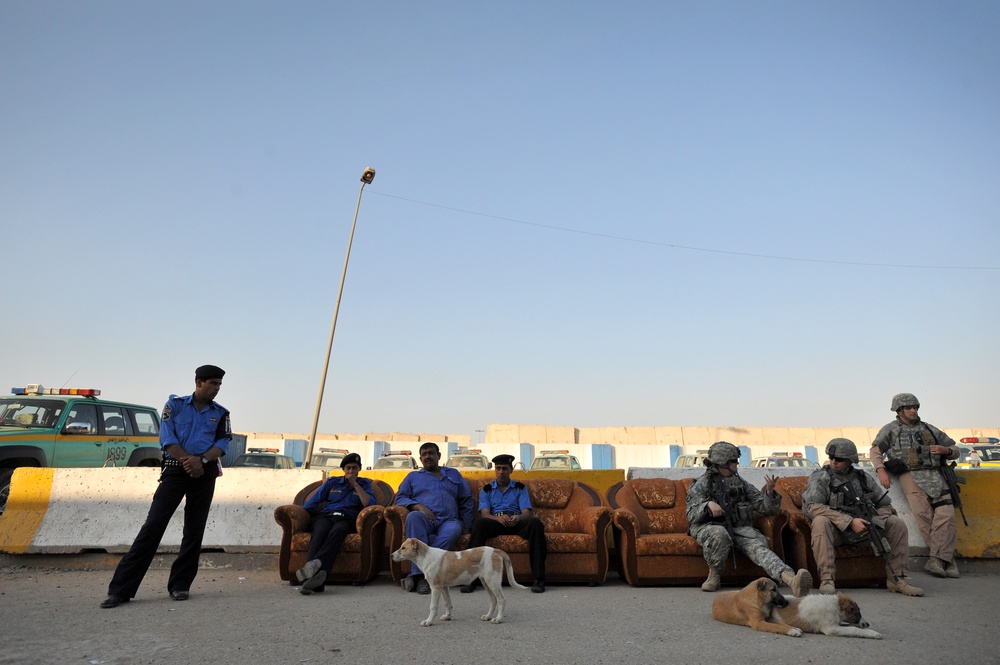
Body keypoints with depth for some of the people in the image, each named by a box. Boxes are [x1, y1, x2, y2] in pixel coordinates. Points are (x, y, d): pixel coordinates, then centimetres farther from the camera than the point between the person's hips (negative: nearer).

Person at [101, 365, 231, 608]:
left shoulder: (221, 413, 10)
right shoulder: (175, 404, 5)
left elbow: (223, 442, 1)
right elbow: (167, 438, -4)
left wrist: (201, 460, -16)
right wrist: (187, 460, -16)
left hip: (205, 473, 2)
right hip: (175, 470, -2)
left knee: (194, 531, 4)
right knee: (153, 525, -7)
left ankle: (180, 585, 14)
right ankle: (121, 588, -1)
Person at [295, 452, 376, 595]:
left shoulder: (364, 484, 21)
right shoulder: (332, 482, 24)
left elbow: (370, 504, 2)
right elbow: (311, 503, 18)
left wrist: (355, 484, 2)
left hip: (346, 520, -1)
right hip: (325, 516, 2)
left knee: (336, 532, -38)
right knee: (319, 533, -35)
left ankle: (314, 565, -63)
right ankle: (313, 574, -59)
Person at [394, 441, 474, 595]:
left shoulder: (453, 474, 28)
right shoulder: (413, 476, 25)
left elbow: (466, 500, 23)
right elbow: (400, 498, 12)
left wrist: (465, 525, 9)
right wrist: (418, 506, -8)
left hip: (448, 520, 1)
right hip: (424, 519, 0)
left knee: (454, 529, -37)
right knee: (413, 516, -38)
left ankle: (416, 574, -37)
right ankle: (421, 575, -43)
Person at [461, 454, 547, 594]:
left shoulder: (520, 488, 19)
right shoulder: (486, 490, 18)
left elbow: (526, 513, 4)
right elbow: (484, 514, 0)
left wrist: (518, 518, -23)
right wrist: (498, 518, -25)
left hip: (516, 522, 0)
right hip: (494, 523, 0)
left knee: (535, 522, -33)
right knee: (479, 523, -35)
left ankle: (538, 578, -32)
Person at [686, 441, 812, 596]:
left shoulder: (742, 484, 20)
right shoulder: (702, 484, 9)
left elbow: (766, 508, 14)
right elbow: (691, 514, -1)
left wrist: (769, 492, -7)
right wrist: (708, 505, -21)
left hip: (740, 529, 3)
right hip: (709, 528, -2)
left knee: (758, 548, -28)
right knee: (720, 533, -38)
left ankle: (792, 581, -52)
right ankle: (714, 575, -16)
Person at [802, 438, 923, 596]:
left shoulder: (863, 478, 8)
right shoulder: (821, 477, -7)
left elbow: (885, 505, 12)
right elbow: (813, 507, -21)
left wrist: (875, 522, -11)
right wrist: (850, 522, -25)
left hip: (861, 529, 5)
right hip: (835, 531, -4)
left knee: (897, 523, -9)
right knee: (820, 522, -36)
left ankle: (896, 579, -6)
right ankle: (826, 579, -35)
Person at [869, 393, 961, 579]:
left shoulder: (929, 429, 23)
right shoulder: (891, 429, 13)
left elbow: (955, 450, 28)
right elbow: (875, 451, 4)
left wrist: (945, 450, 4)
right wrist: (881, 470, -11)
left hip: (935, 475, 4)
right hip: (910, 476, -3)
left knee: (946, 515, -17)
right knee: (925, 517, -18)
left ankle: (937, 559, -16)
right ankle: (948, 560, -11)